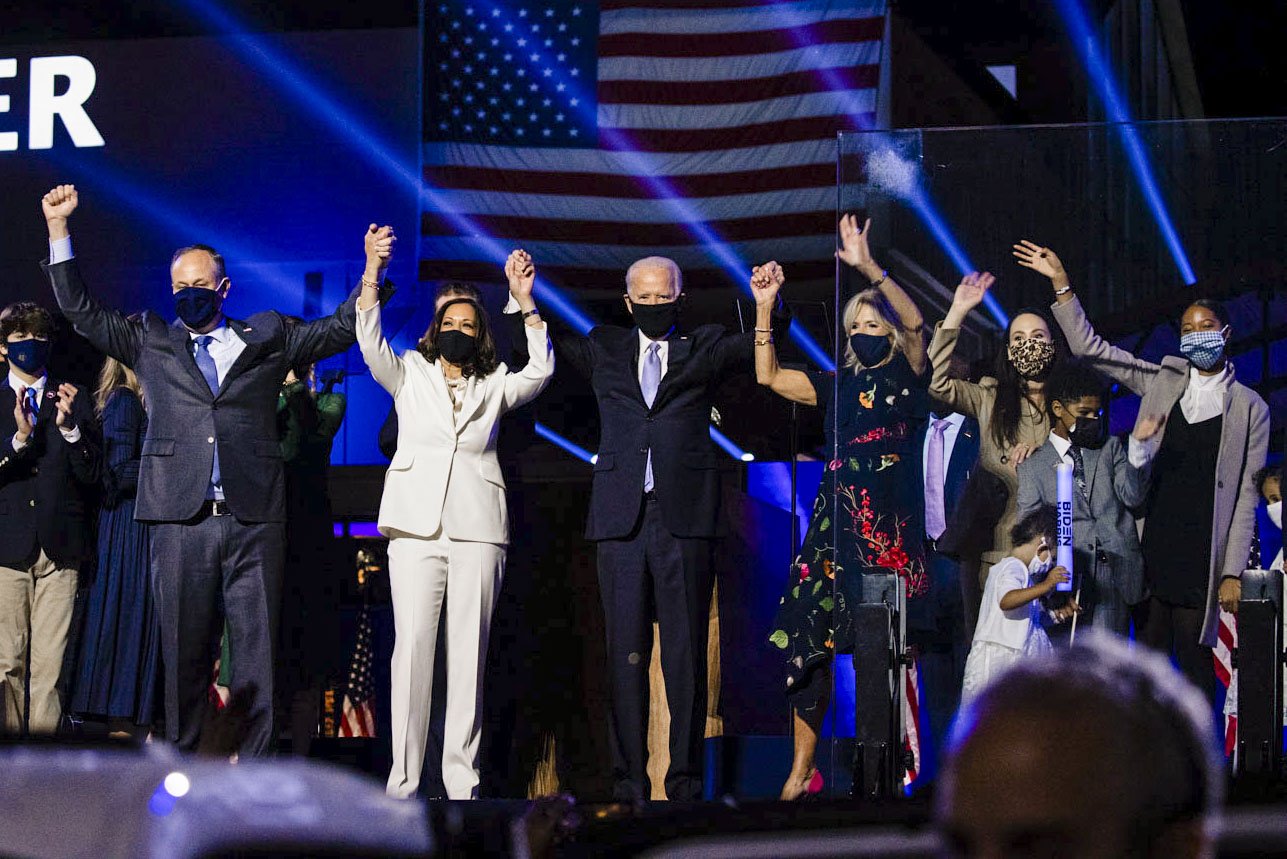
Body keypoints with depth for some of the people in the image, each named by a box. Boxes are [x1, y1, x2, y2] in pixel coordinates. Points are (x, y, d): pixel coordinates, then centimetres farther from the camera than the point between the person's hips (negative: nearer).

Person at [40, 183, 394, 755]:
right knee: (183, 651, 2)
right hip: (181, 516, 0)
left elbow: (339, 331, 18)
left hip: (254, 520, 0)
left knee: (256, 650, -1)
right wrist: (59, 228, 10)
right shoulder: (151, 343, 16)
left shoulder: (265, 339, 14)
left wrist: (371, 272, 6)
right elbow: (81, 311, 16)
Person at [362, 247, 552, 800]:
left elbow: (540, 371, 2)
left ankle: (461, 781, -1)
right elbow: (370, 344, 0)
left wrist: (525, 302, -6)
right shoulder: (410, 376, 15)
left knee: (469, 654, -2)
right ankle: (403, 781, -9)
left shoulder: (494, 387, 17)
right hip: (416, 526, -1)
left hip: (477, 530, 1)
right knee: (412, 647, -8)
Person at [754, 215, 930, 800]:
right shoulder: (839, 387, 17)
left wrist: (869, 268, -23)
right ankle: (802, 771, 2)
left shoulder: (907, 379, 5)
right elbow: (768, 376, 13)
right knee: (809, 641, -3)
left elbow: (914, 322, -13)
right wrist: (764, 309, 5)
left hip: (891, 531, -4)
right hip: (837, 528, 4)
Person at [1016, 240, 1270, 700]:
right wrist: (1061, 283, 0)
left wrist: (1234, 571, -4)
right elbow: (1089, 348, 10)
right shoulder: (1162, 381, 13)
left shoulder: (1249, 407, 5)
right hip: (1149, 549, 3)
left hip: (1201, 555, -3)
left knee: (1194, 658, -3)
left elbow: (1246, 495, 2)